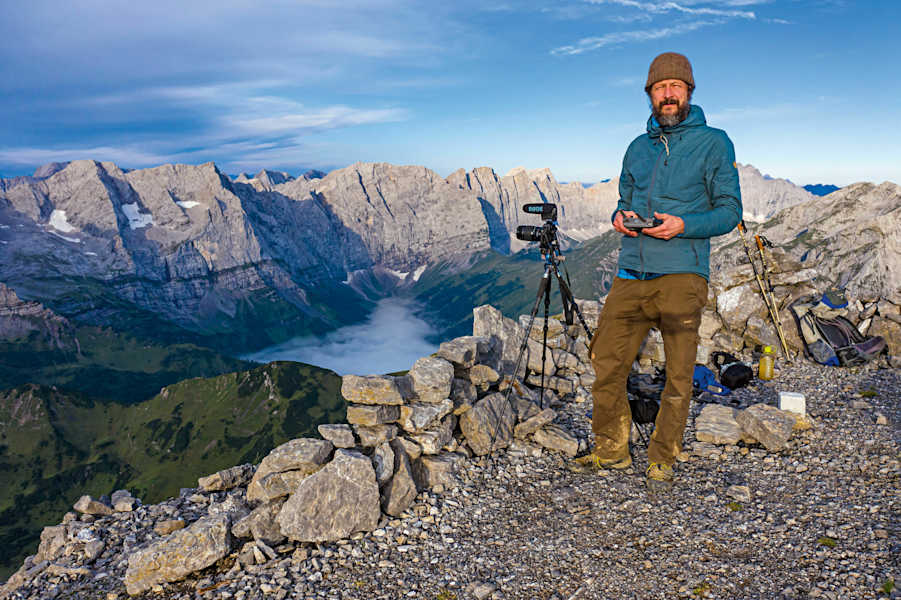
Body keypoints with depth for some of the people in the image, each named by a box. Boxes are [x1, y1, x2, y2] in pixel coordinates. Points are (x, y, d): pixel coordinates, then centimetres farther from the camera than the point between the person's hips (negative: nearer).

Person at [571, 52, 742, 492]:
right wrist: (620, 217, 1)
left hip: (682, 276, -4)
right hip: (632, 274, 4)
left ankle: (662, 460, 20)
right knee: (606, 364, 4)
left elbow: (729, 212, 1)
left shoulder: (713, 143, 4)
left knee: (678, 377, 3)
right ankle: (611, 450, 22)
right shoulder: (638, 148, 17)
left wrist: (683, 225, -16)